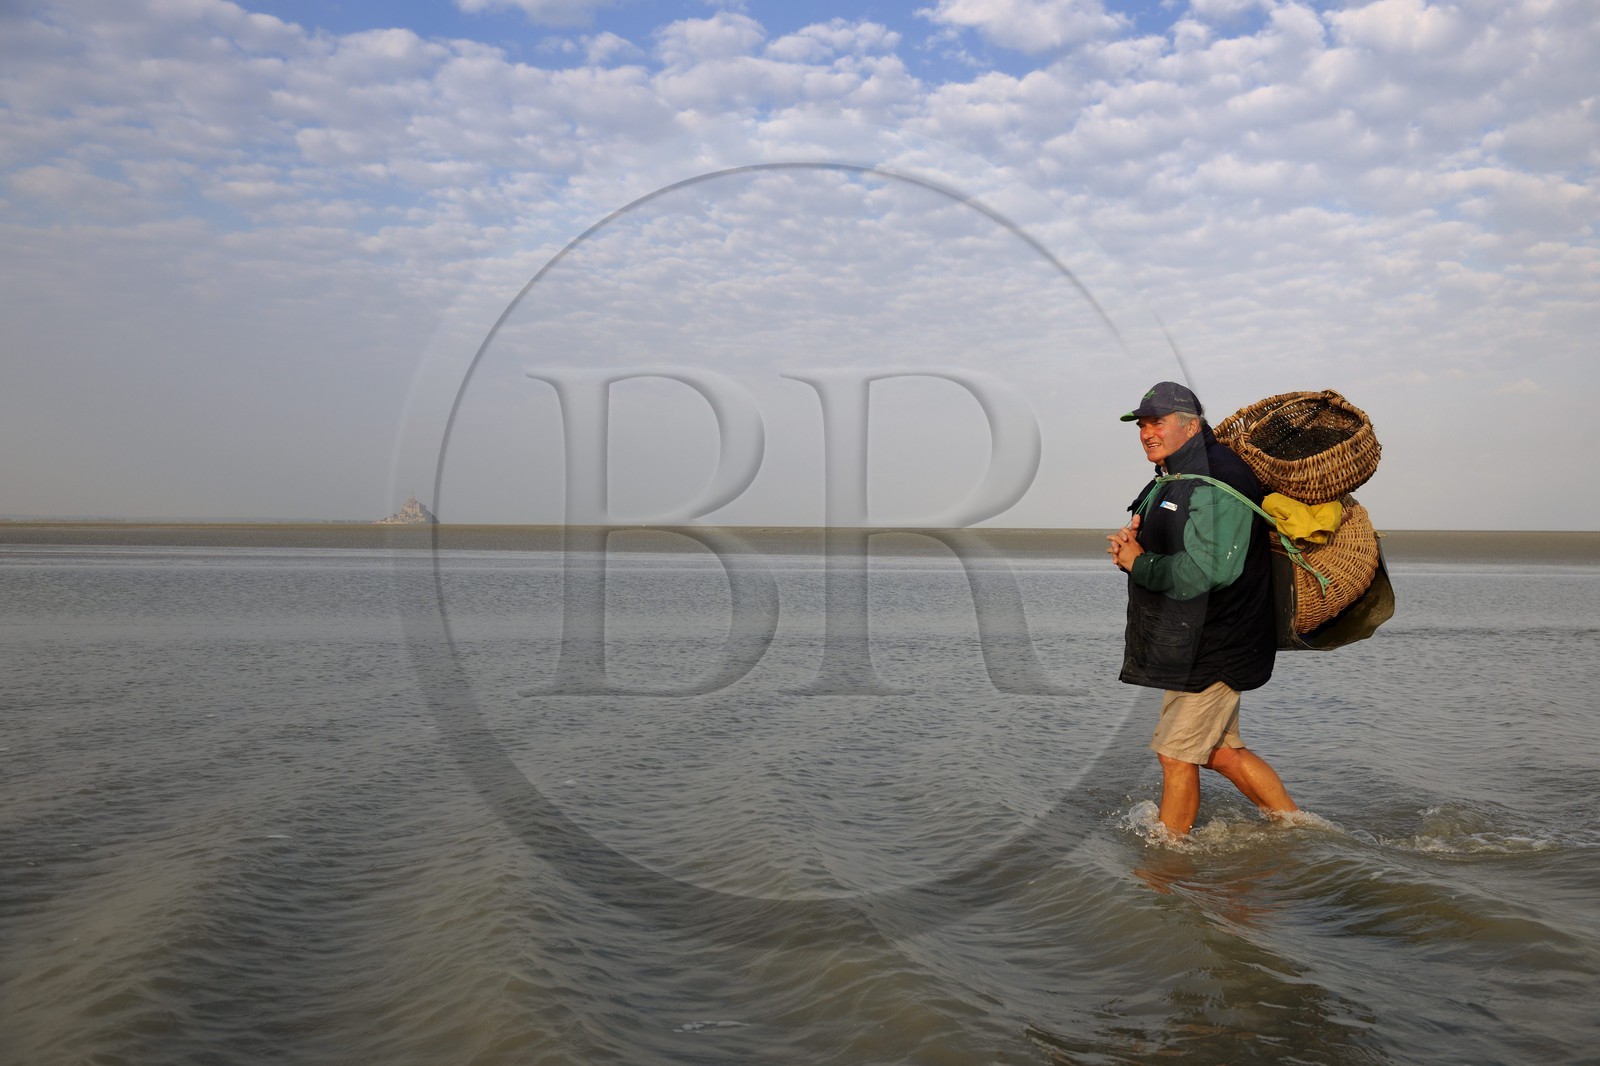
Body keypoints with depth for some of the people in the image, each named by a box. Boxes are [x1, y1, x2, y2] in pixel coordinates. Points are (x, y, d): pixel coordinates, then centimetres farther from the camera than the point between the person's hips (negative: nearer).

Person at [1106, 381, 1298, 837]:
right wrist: (1131, 542, -3)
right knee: (1220, 752, 17)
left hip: (1211, 647, -10)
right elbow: (1165, 554, 20)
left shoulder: (1216, 482, -18)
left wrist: (1138, 563, -14)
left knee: (1176, 756, -2)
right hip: (1191, 644, 10)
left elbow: (1203, 571, -27)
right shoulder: (1172, 481, 15)